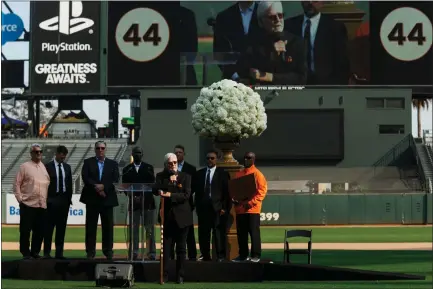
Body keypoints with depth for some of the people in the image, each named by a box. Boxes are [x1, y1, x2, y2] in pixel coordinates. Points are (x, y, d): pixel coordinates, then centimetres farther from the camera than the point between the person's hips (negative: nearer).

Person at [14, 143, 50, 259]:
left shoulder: (45, 167, 13)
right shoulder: (25, 167, 0)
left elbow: (49, 184, 17)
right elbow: (17, 184, 0)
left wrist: (47, 199, 10)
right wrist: (19, 198, -7)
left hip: (42, 205, 4)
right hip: (28, 204, -4)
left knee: (39, 230, 6)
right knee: (25, 230, -1)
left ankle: (35, 251, 16)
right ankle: (25, 252, 7)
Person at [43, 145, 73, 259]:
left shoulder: (67, 167, 12)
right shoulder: (48, 167, -3)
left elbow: (69, 183, 14)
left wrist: (69, 198, 7)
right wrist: (46, 199, -7)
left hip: (64, 200, 4)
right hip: (52, 200, -4)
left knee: (61, 227, 5)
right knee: (49, 227, -3)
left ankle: (59, 252, 8)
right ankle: (47, 252, 0)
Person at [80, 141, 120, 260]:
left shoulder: (113, 164, 11)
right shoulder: (88, 162, 7)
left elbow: (115, 179, -1)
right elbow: (85, 178, -5)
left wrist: (103, 186, -15)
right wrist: (96, 188, -15)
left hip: (107, 198, 1)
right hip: (92, 198, -1)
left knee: (108, 226, 2)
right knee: (91, 226, 0)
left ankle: (108, 250, 9)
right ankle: (90, 252, 4)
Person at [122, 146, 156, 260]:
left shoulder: (148, 168, 8)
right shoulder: (127, 169, 11)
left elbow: (152, 185, 3)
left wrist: (142, 196, -10)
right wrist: (133, 197, -9)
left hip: (147, 202, -1)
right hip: (133, 203, 1)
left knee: (149, 229, -3)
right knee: (134, 228, -2)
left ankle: (151, 253, -1)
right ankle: (134, 253, -1)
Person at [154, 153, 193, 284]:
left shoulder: (185, 177, 3)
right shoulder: (161, 176, 9)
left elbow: (186, 195, -9)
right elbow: (156, 190, -8)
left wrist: (170, 195, -17)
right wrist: (169, 181, -16)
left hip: (181, 216, -1)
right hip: (167, 216, 1)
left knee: (181, 248, 3)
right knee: (165, 247, -1)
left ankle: (180, 276, 8)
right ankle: (164, 275, 4)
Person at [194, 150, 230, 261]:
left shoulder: (223, 173, 4)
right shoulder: (200, 173, 14)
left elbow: (226, 192, 0)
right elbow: (197, 190, 15)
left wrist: (224, 207, -6)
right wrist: (197, 206, 5)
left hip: (217, 207, -4)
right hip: (203, 207, 4)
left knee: (219, 232, -5)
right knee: (203, 233, 3)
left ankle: (221, 256, -2)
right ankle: (205, 255, 9)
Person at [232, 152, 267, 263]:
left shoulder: (257, 174, -4)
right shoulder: (238, 174, 14)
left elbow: (262, 191, -9)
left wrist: (251, 202, -17)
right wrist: (234, 199, -1)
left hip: (253, 209, -6)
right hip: (240, 209, 6)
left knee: (254, 232, -5)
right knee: (241, 233, 8)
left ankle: (256, 255, -1)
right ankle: (243, 255, 16)